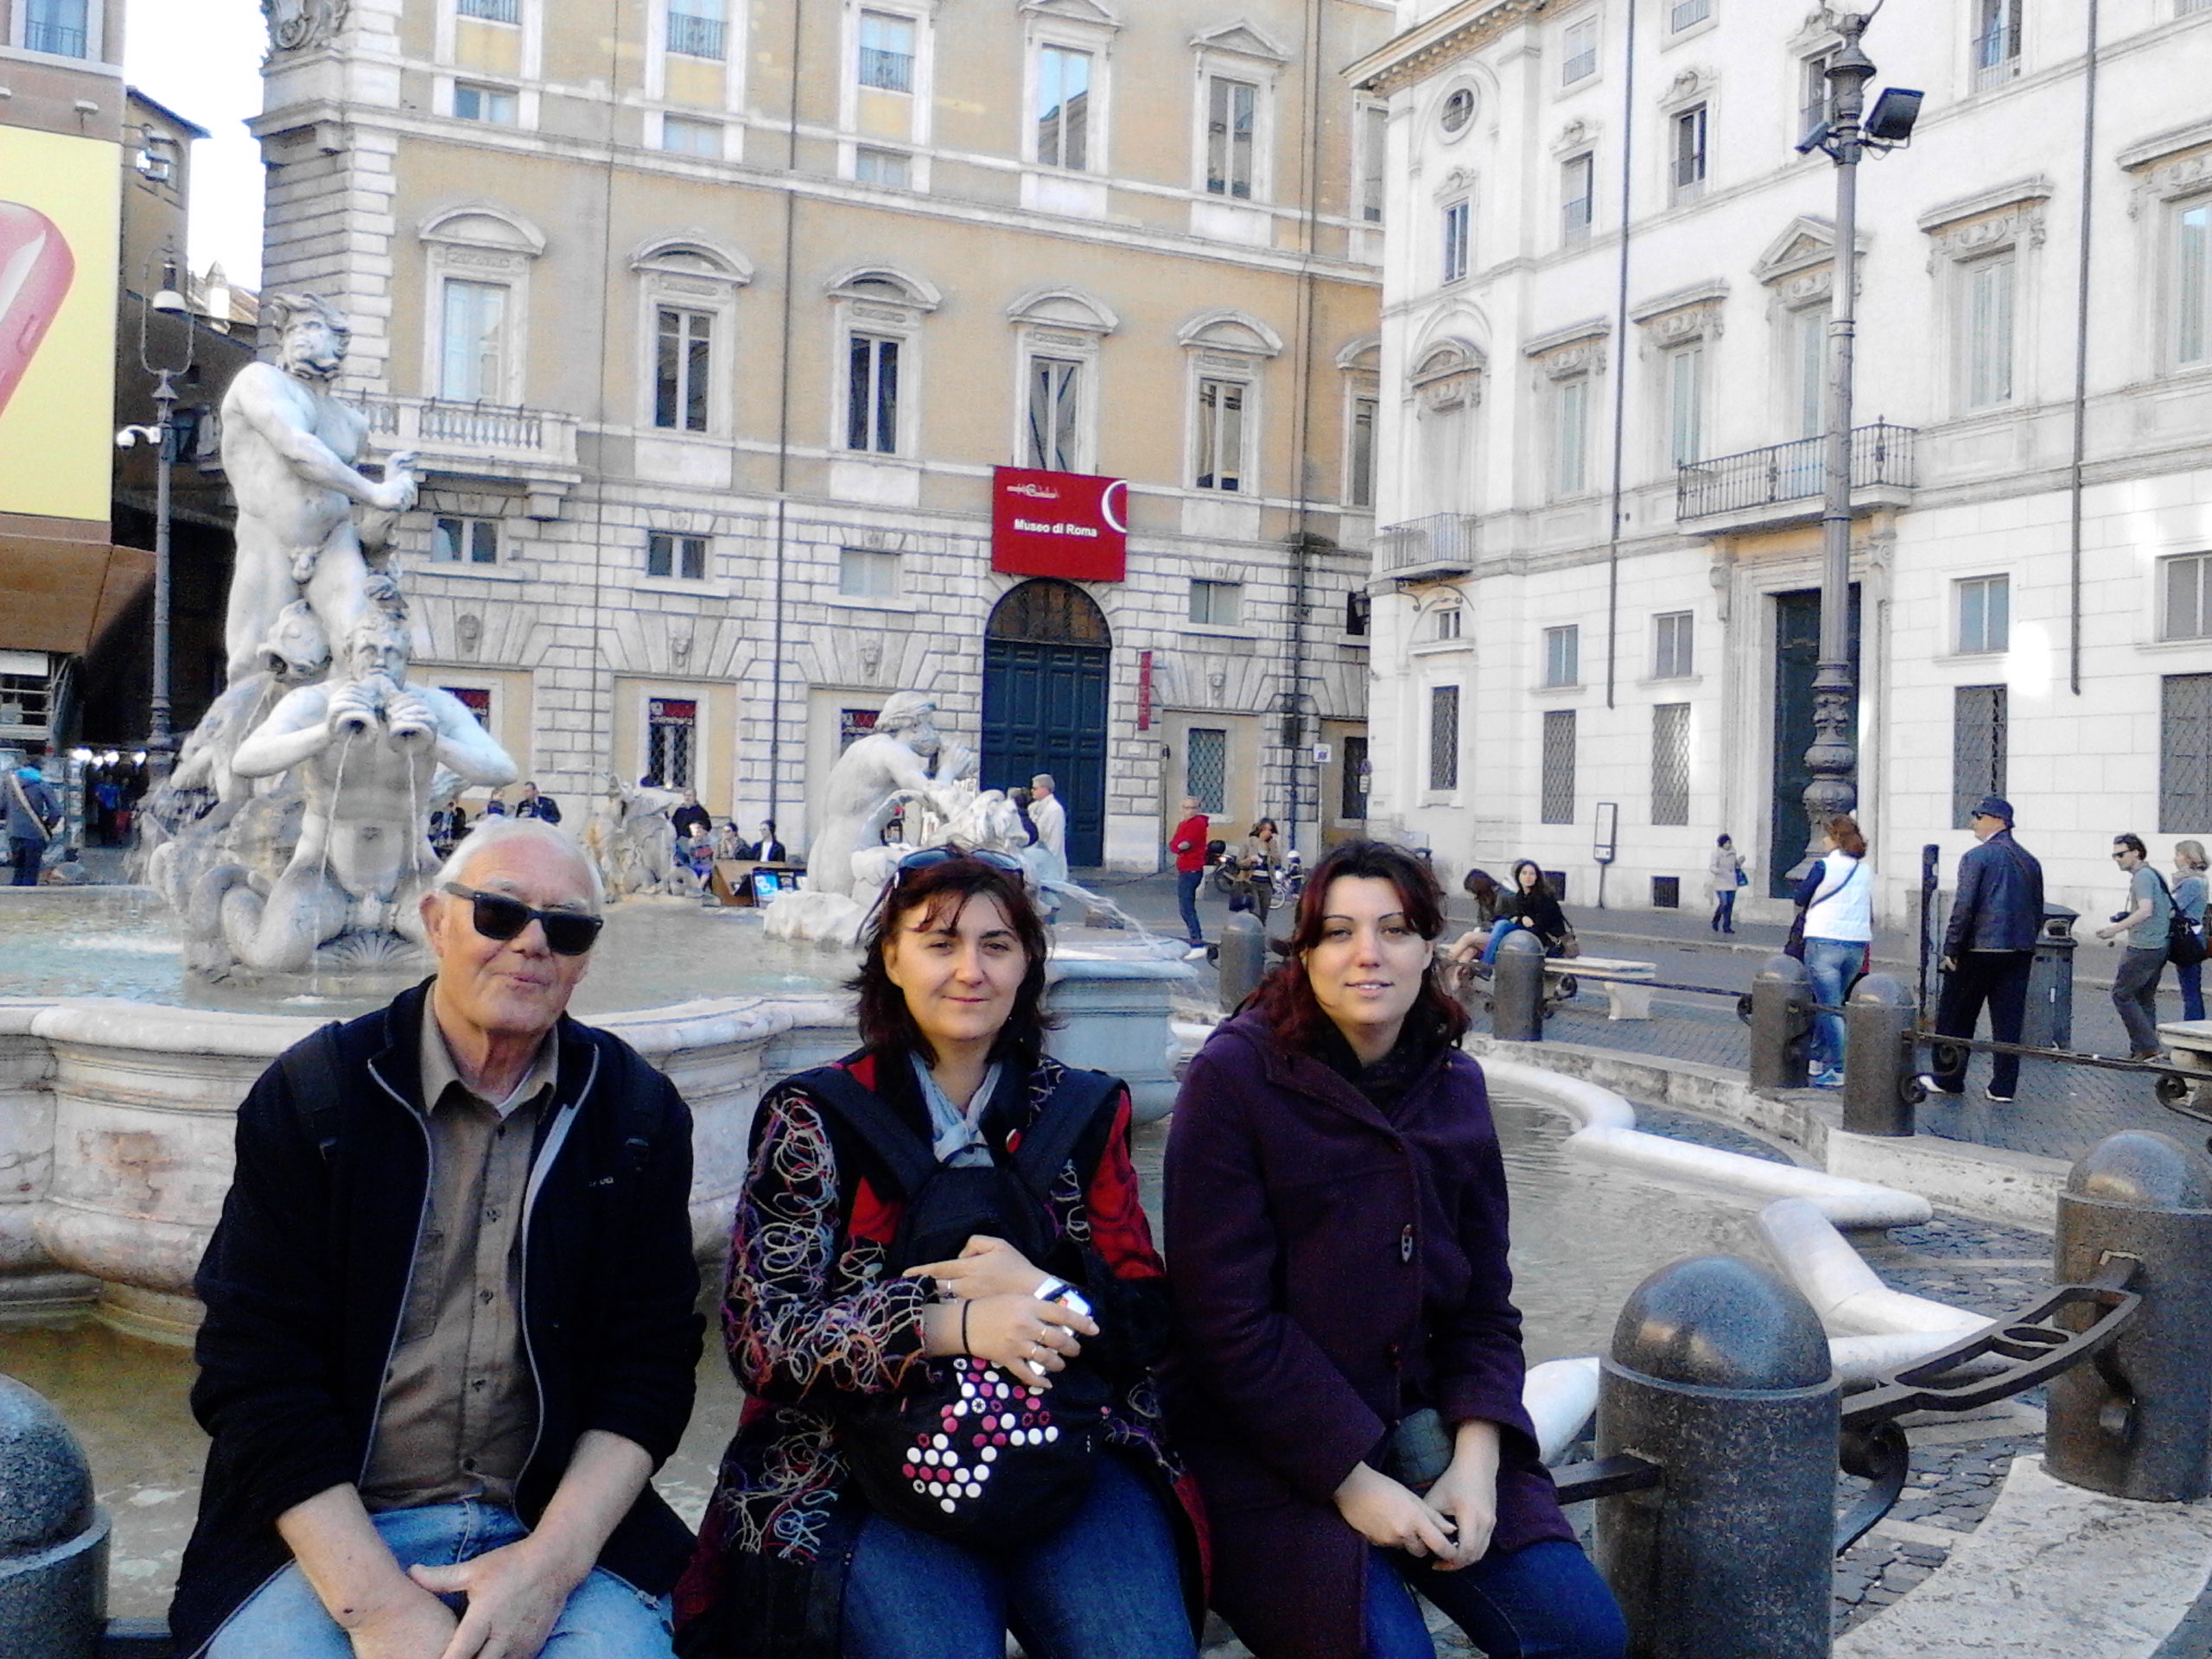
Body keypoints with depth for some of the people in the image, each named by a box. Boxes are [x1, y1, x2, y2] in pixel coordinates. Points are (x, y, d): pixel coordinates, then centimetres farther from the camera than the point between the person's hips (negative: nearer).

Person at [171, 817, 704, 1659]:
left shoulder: (639, 1114, 5)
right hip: (329, 1530, 0)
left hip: (560, 1528, 1)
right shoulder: (311, 1092, -1)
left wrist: (554, 1559, -11)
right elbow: (257, 1368, -5)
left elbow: (652, 1360, 4)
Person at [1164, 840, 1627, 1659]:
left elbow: (1485, 1305, 8)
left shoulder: (1454, 1085, 6)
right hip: (1267, 1447, -5)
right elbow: (1228, 1316, -15)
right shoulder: (1234, 1076, -12)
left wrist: (1475, 1461, -7)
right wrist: (1351, 1480, -16)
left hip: (1422, 1426, 5)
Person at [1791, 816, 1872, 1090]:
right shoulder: (1865, 870, 9)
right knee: (1830, 1004, 18)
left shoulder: (1824, 866, -9)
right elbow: (1870, 911, 14)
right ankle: (1818, 1059, 25)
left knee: (1829, 1008, -3)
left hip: (1825, 942, -6)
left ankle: (1839, 1070, -7)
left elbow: (1801, 899, 1)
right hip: (1858, 945, 6)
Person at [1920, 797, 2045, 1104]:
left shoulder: (1977, 857, -10)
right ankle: (2004, 1087, 7)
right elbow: (2038, 910, 15)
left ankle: (1947, 1079, 14)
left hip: (1979, 949, -6)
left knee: (1956, 1017, 7)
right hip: (2020, 951, 6)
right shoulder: (2030, 861, 11)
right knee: (2009, 1021, 7)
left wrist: (1951, 948, -10)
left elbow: (1964, 907, -15)